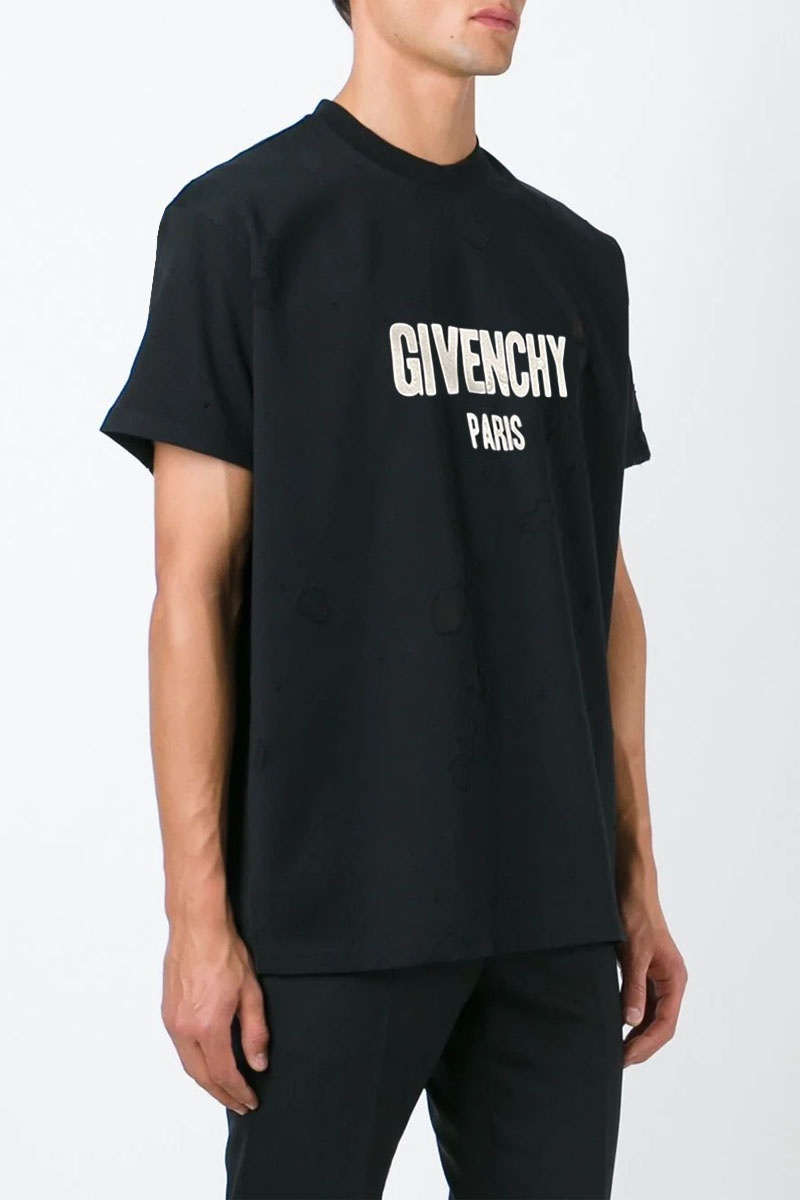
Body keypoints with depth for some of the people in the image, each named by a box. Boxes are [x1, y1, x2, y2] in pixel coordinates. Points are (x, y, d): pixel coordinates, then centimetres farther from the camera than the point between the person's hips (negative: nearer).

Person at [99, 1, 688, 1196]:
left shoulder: (577, 261, 13)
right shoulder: (244, 221, -3)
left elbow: (602, 587, 15)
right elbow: (195, 587, -7)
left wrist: (637, 878, 11)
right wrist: (198, 913, -11)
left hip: (555, 913, 5)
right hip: (338, 904, -5)